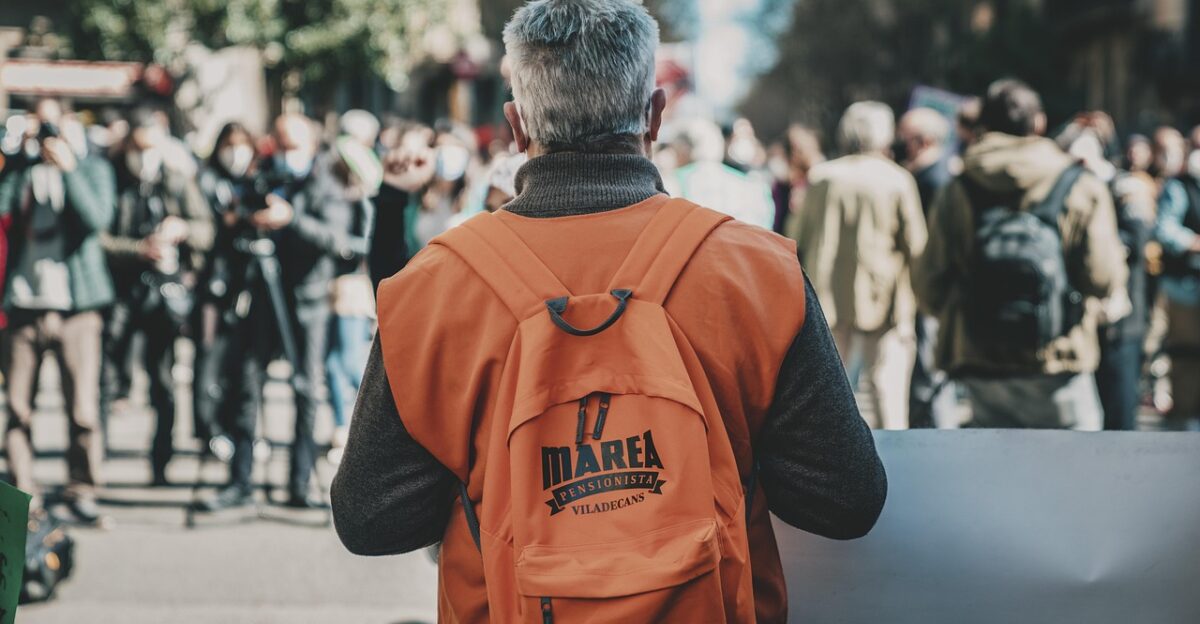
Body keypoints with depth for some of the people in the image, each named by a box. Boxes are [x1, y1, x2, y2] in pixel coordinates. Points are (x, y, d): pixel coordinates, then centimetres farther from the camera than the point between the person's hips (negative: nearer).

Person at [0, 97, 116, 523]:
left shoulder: (92, 168, 6)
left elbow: (98, 218, -11)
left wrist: (69, 168, -18)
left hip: (75, 305, -2)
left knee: (83, 407, -3)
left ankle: (81, 489, 7)